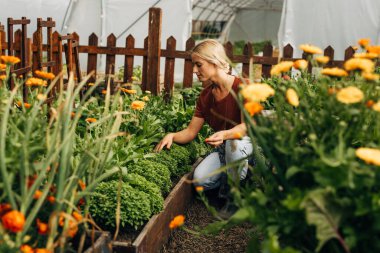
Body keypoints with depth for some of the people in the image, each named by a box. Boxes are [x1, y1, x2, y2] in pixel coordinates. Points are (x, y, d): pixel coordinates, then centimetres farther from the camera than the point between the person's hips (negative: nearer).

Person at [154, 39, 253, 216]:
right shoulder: (205, 96, 3)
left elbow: (247, 126, -25)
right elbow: (191, 132, 2)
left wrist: (225, 134, -45)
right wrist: (172, 136, -19)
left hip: (246, 143, -4)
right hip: (222, 148, 5)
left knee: (234, 143, -40)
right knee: (200, 179, -24)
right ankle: (226, 183, 9)